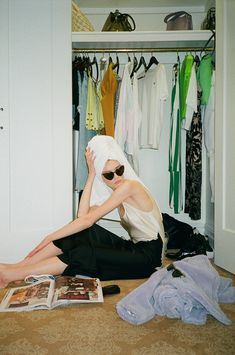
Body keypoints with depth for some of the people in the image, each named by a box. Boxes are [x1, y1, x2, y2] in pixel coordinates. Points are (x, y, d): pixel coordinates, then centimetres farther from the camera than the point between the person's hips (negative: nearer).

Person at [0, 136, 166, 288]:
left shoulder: (129, 185, -17)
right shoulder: (112, 193, 9)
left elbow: (88, 220, -20)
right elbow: (83, 216, -8)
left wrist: (50, 237, -16)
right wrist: (91, 175, -6)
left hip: (148, 255, -7)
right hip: (133, 248, 7)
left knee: (84, 255, -23)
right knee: (83, 231, -11)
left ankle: (14, 274, -14)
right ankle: (20, 265, -9)